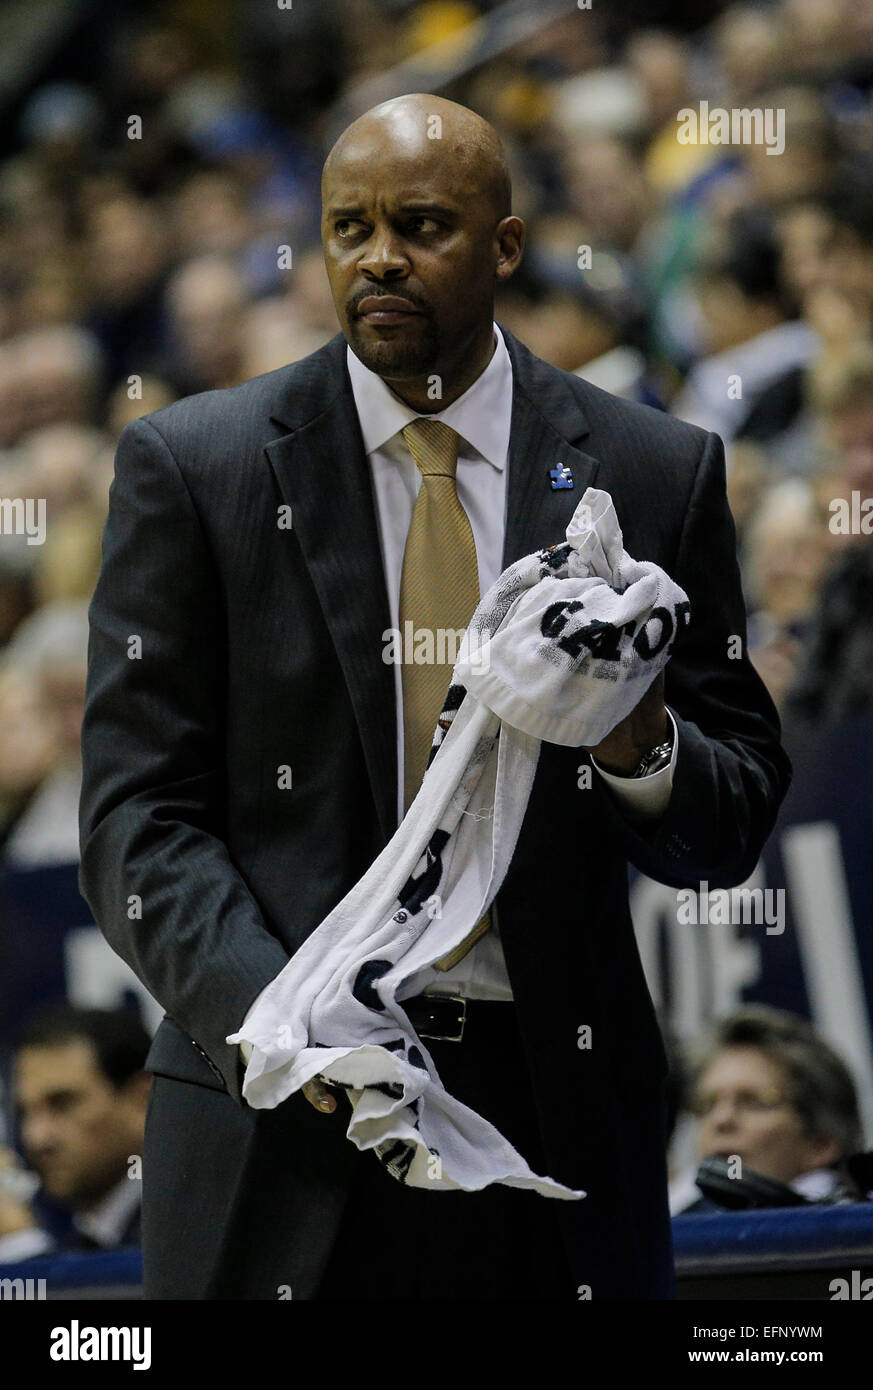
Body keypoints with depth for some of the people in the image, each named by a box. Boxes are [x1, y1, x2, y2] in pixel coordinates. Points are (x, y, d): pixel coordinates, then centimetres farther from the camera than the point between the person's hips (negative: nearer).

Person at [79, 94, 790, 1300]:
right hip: (282, 1121, -1)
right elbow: (139, 817, -3)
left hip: (559, 1110, 1)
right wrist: (274, 1018, -20)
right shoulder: (193, 468, 2)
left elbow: (734, 830, 8)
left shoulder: (651, 473, 5)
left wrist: (643, 748, -14)